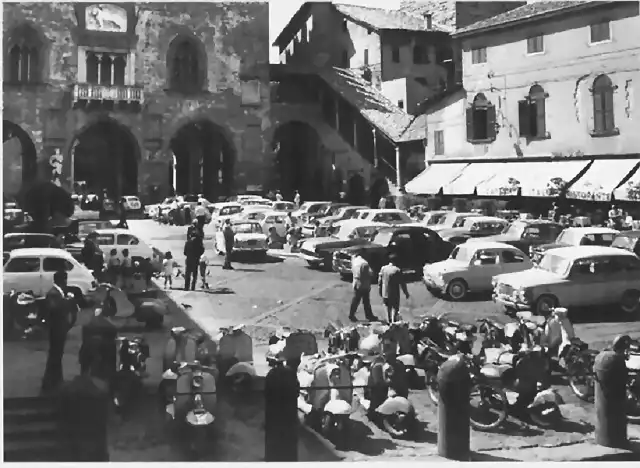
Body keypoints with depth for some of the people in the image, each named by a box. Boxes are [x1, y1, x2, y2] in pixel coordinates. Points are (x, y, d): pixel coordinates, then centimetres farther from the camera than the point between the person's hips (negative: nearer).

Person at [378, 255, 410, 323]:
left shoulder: (383, 268, -1)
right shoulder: (397, 270, -14)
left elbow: (380, 281, 4)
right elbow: (402, 283, -10)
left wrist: (380, 292, 16)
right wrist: (406, 293, 1)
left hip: (385, 294, 5)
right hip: (394, 294, -5)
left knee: (388, 308, 19)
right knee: (395, 308, 6)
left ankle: (389, 322, 28)